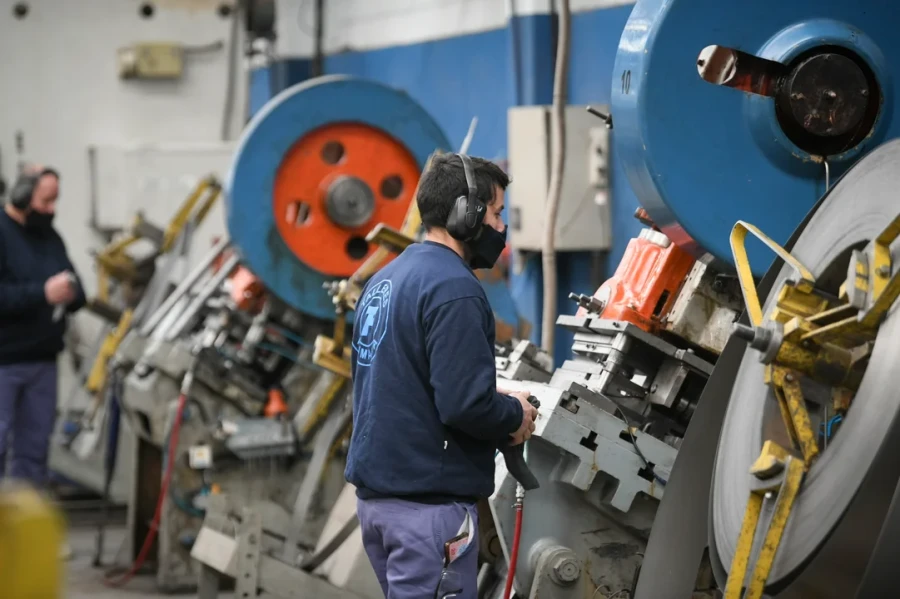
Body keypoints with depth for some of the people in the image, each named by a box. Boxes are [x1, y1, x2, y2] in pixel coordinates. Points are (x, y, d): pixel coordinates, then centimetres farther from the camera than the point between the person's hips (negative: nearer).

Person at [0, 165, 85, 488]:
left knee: (34, 447, 11)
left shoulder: (51, 238, 14)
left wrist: (70, 294, -8)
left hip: (43, 359, 7)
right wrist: (42, 293, -23)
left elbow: (78, 295, 14)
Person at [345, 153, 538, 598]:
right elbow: (466, 404, -24)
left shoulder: (385, 280, 13)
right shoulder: (454, 288, -17)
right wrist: (515, 415, -3)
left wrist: (498, 405, 15)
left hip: (375, 488, 9)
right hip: (427, 499, -9)